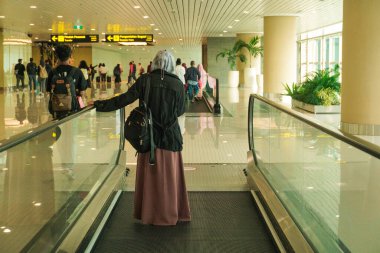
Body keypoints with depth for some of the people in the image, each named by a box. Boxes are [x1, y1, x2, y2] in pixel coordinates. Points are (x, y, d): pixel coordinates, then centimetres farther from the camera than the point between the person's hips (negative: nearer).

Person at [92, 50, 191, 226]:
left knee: (150, 174, 12)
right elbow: (180, 110, 2)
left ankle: (150, 213, 22)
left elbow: (125, 99, -11)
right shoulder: (177, 83, -7)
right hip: (171, 136, 0)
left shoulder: (145, 80, -8)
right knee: (169, 175, 10)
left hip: (150, 135, 1)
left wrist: (99, 105, -5)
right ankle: (170, 213, 20)